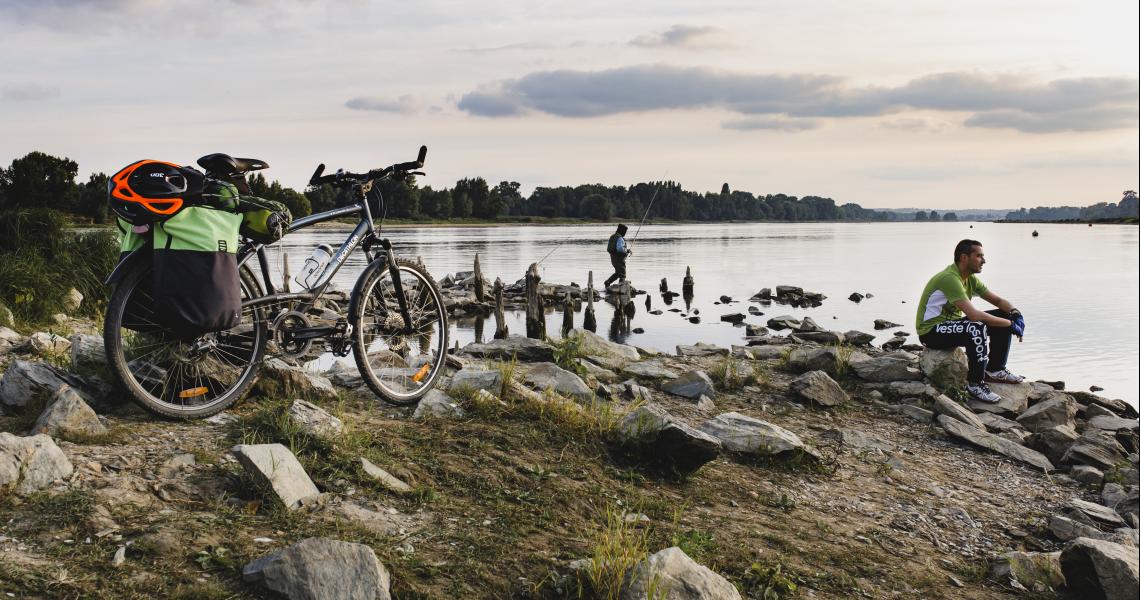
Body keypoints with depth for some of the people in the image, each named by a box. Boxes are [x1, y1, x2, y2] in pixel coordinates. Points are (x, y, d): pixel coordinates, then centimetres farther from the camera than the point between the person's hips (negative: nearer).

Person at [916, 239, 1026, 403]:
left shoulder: (970, 278, 6)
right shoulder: (950, 278, -26)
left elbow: (998, 300, 12)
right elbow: (974, 315, -34)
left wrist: (1015, 313, -11)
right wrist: (1010, 324, -26)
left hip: (952, 324, 10)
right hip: (931, 332, -10)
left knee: (1004, 316, 3)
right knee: (977, 328, -36)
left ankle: (995, 370, 12)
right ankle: (975, 384, -24)